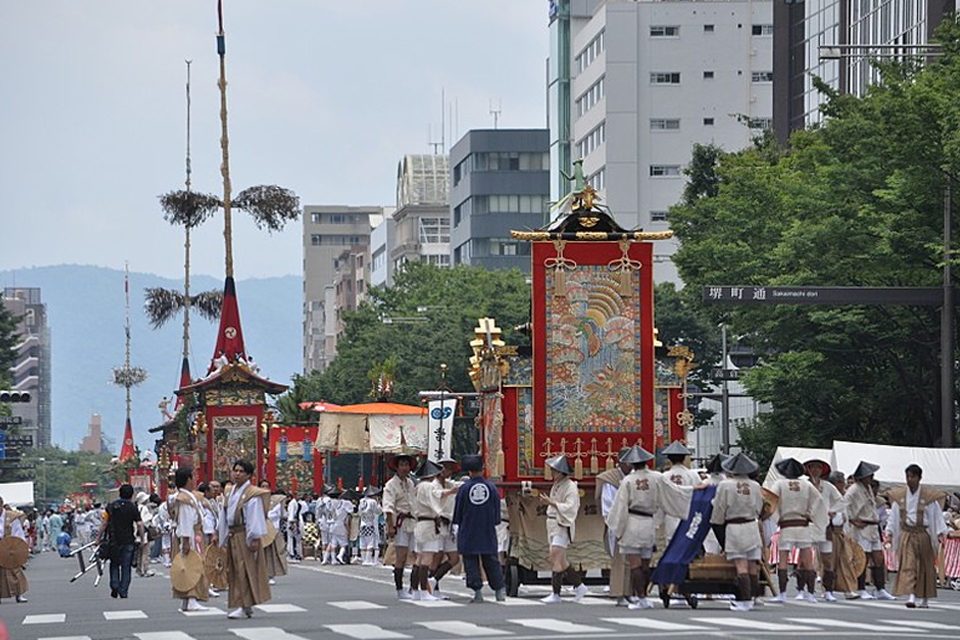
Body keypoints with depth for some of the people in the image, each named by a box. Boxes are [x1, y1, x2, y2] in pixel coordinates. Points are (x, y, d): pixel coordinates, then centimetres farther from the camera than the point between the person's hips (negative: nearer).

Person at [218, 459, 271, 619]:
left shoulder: (252, 494, -9)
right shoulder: (230, 493, 14)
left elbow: (255, 517, -13)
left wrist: (254, 538, -17)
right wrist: (224, 538, 14)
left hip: (245, 535, -8)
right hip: (232, 536, 8)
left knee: (245, 569, -8)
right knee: (234, 571, 9)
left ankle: (245, 606, -7)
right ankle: (245, 605, 16)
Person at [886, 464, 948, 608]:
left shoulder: (928, 496, -4)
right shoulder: (899, 496, 4)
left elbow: (937, 516, -2)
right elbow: (894, 516, 10)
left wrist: (940, 533, -11)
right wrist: (889, 532, 3)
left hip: (923, 535, -1)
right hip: (906, 535, 1)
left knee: (925, 567, 8)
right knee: (907, 566, -12)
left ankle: (925, 599, 20)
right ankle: (911, 596, -20)